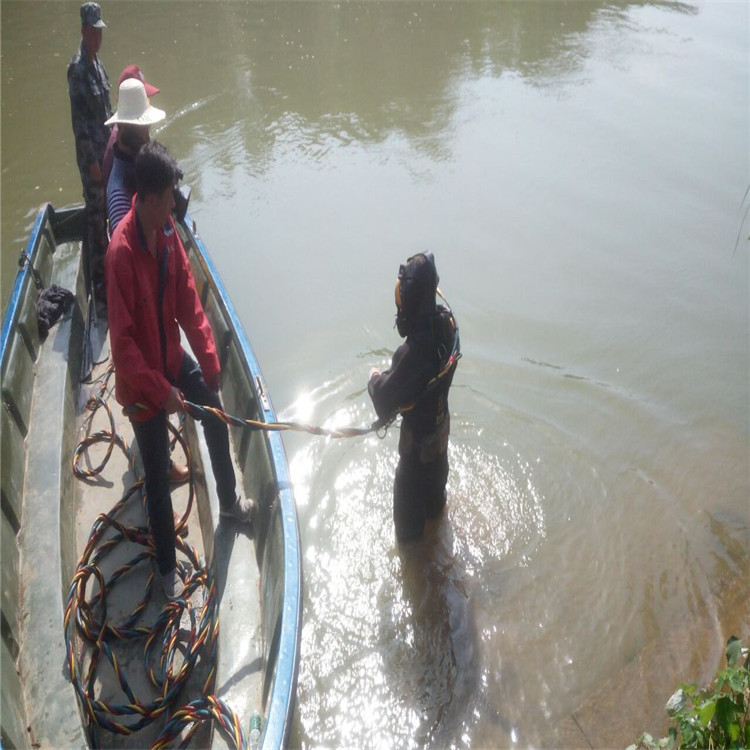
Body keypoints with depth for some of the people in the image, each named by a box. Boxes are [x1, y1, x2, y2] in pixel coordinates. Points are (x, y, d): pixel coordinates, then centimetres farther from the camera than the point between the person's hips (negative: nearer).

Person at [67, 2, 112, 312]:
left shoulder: (98, 63, 11)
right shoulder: (77, 68, -18)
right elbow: (79, 118, -20)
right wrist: (91, 159, -21)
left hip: (107, 149, 9)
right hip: (91, 154, -9)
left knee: (108, 211, 17)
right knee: (95, 217, -5)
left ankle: (107, 272, 32)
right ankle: (98, 288, 2)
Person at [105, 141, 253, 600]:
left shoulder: (168, 229, -7)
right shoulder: (121, 252, -30)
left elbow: (188, 299, 0)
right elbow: (123, 340, -27)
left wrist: (210, 360, 0)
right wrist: (160, 390, -25)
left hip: (173, 357, 7)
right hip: (142, 379, -7)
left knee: (217, 420, 19)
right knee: (158, 474, 5)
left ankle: (229, 501, 44)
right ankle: (167, 565, 26)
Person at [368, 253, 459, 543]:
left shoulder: (415, 350, -42)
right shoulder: (446, 321, -18)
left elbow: (386, 397, -27)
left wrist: (375, 379, -8)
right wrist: (391, 373, -5)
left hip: (418, 433, -7)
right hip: (440, 420, 7)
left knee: (408, 488, 20)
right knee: (436, 469, 34)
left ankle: (409, 535, 43)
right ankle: (435, 507, 61)